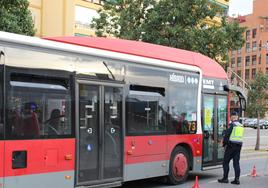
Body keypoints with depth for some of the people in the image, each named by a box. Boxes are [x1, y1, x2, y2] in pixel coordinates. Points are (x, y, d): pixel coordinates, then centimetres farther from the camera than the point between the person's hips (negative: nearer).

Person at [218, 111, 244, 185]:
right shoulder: (241, 126, 11)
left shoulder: (232, 125, -11)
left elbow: (227, 134, -12)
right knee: (236, 163, 8)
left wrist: (224, 143, 2)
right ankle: (237, 179, 4)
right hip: (239, 145, 6)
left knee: (225, 162, 4)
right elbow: (240, 136, 16)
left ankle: (225, 178, 5)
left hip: (231, 145, -6)